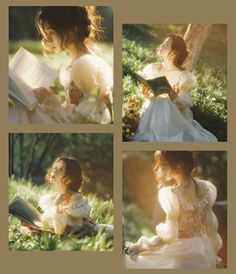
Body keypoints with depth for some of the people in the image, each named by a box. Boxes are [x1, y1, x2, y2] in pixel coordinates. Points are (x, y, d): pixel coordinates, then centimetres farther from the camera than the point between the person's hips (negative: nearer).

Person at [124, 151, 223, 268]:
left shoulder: (171, 194, -21)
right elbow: (211, 225, 7)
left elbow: (169, 235, -18)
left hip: (182, 255, -7)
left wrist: (138, 246, -10)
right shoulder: (205, 188, -2)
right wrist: (212, 254, 21)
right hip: (205, 253, 7)